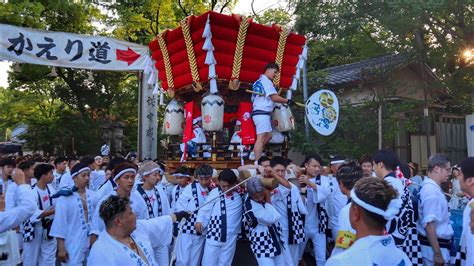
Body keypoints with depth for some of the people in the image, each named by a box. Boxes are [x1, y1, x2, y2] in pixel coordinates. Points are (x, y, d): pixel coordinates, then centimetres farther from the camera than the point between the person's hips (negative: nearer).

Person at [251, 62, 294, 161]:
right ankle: (257, 163, -17)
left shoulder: (258, 81, 20)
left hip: (258, 112, 10)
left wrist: (273, 105, 21)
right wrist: (287, 101, -7)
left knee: (268, 136, 17)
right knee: (261, 137, -14)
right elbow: (274, 97, -17)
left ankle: (255, 153, 14)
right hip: (262, 113, -10)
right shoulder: (266, 81, -8)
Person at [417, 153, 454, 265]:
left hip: (437, 243, 9)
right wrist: (437, 253, -25)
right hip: (434, 245, -9)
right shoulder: (432, 191, -21)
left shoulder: (431, 187, 9)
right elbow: (429, 224, -27)